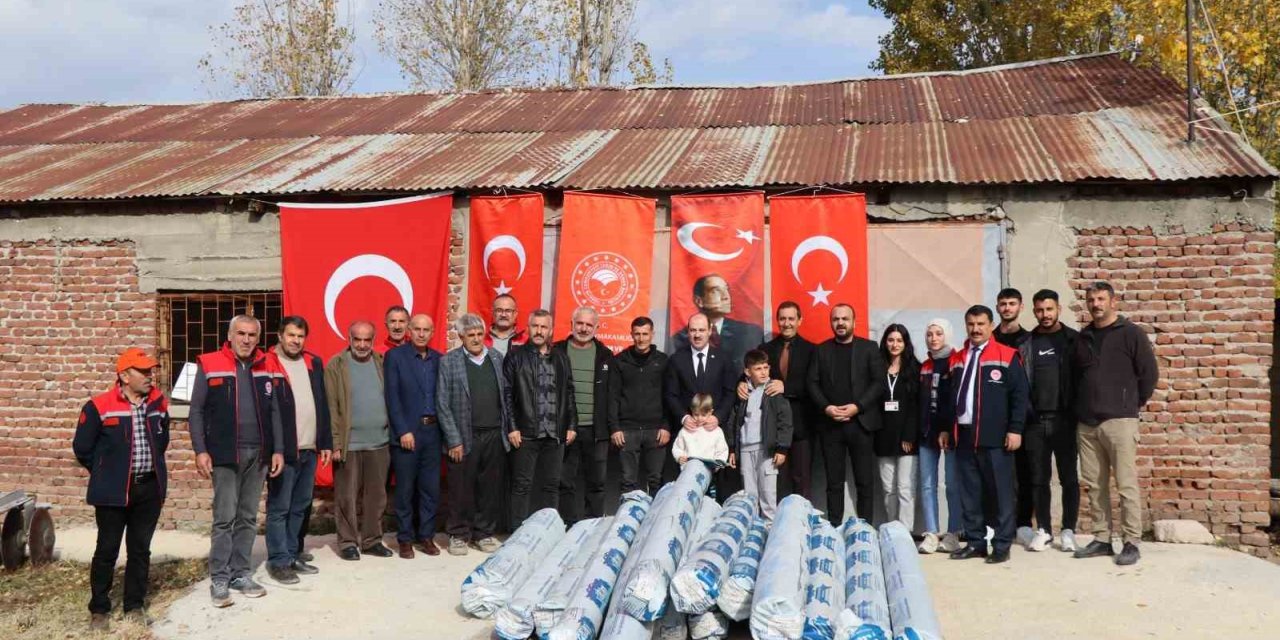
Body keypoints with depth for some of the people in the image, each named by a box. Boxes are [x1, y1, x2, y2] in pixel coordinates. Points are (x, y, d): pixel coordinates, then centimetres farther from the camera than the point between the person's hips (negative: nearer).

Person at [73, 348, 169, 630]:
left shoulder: (159, 404, 5)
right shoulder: (99, 406, -9)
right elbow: (82, 448, 0)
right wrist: (107, 473, 7)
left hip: (150, 488, 4)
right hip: (113, 491, -4)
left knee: (140, 549, 10)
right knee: (107, 549, 4)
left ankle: (135, 606, 21)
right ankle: (99, 610, 17)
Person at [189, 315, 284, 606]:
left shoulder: (266, 368, 9)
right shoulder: (209, 365, -2)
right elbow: (196, 411, -2)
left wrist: (278, 449, 6)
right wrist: (200, 450, -10)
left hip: (258, 454, 4)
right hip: (225, 454, -4)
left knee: (248, 518, 10)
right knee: (225, 518, -3)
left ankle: (240, 574, 19)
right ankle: (219, 579, 6)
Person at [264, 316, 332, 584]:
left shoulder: (314, 363, 12)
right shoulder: (267, 364, -7)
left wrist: (326, 442, 10)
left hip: (310, 449, 6)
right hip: (282, 450, -6)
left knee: (300, 507, 14)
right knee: (279, 509, 0)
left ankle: (293, 555, 24)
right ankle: (278, 561, 8)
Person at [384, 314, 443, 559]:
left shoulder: (438, 359, 10)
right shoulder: (395, 356, -2)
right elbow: (392, 397, -7)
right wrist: (403, 431, -12)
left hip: (433, 431, 4)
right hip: (406, 432, -4)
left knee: (431, 488, 7)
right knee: (405, 490, 4)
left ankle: (426, 535, 19)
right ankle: (405, 539, 15)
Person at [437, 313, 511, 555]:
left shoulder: (497, 358, 10)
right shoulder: (448, 362, -1)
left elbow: (507, 397, 11)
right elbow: (443, 405, -4)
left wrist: (510, 429, 4)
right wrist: (454, 440, -8)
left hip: (494, 435, 3)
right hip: (465, 437, -3)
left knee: (491, 488, 7)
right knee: (462, 489, 3)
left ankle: (484, 533, 21)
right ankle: (458, 535, 18)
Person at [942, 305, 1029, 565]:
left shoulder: (1007, 356, -1)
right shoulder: (957, 358, 14)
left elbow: (1019, 395, -4)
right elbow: (950, 396, 19)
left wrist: (1015, 429, -10)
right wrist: (946, 428, 15)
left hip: (995, 438, -5)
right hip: (963, 435, 5)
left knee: (1000, 493, 0)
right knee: (969, 494, 8)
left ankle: (1001, 545, 8)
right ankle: (975, 542, 17)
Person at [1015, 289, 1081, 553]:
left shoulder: (1073, 340, 2)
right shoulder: (1026, 344, 8)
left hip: (1064, 419, -2)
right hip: (1035, 421, 2)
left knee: (1068, 477, 4)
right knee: (1038, 478, 6)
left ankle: (1068, 530, 13)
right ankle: (1043, 529, 17)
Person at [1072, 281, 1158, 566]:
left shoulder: (1131, 333, -2)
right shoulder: (1082, 337, 14)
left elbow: (1150, 372, -2)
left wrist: (1134, 403, 5)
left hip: (1119, 421, -6)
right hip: (1086, 423, 6)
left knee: (1126, 484, -5)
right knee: (1094, 484, 9)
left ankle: (1131, 543, 2)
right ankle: (1102, 539, 17)